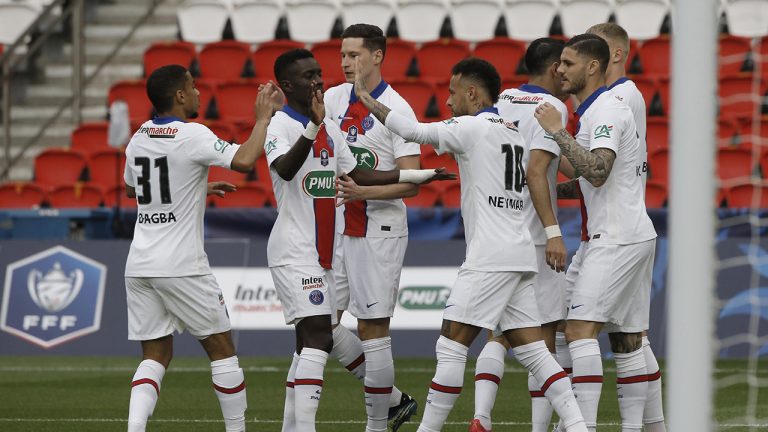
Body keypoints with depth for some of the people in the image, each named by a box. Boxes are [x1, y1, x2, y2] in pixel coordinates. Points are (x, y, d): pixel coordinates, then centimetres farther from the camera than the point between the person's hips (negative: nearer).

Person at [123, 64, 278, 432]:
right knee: (221, 348, 8)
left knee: (156, 355, 8)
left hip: (139, 264, 6)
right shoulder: (192, 135, -12)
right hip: (181, 265, -6)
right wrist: (262, 120, -10)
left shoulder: (140, 136, 9)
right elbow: (244, 161, -26)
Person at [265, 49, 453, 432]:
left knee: (311, 343, 10)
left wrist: (419, 175, 19)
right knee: (318, 335, -19)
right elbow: (285, 169, -32)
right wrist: (313, 127, -46)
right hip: (294, 252, -9)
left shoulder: (330, 128, 15)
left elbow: (357, 176, 21)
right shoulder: (279, 126, -12)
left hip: (320, 253, 9)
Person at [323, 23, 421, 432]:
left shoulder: (397, 110, -13)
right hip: (342, 226, 8)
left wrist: (361, 191, -28)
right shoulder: (336, 99, 7)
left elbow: (411, 183, -16)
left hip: (379, 231, -8)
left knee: (372, 329, -5)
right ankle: (393, 399, 21)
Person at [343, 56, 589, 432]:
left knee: (451, 345, -5)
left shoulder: (472, 127, -6)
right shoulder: (514, 133, 17)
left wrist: (367, 100, -5)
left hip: (489, 257, -8)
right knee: (531, 350, 8)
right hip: (520, 256, 8)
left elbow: (413, 132, -14)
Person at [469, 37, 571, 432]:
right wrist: (553, 231, -23)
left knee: (498, 333, 9)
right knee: (544, 336, 2)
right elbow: (536, 171, -20)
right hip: (532, 236, -6)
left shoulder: (501, 102, 11)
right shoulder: (552, 107, -9)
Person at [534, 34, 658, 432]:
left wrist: (557, 131, -21)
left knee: (580, 329, -17)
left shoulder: (606, 111, -13)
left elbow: (597, 172, -26)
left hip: (617, 239, -11)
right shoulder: (597, 110, 19)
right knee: (627, 340, 9)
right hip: (633, 235, 11)